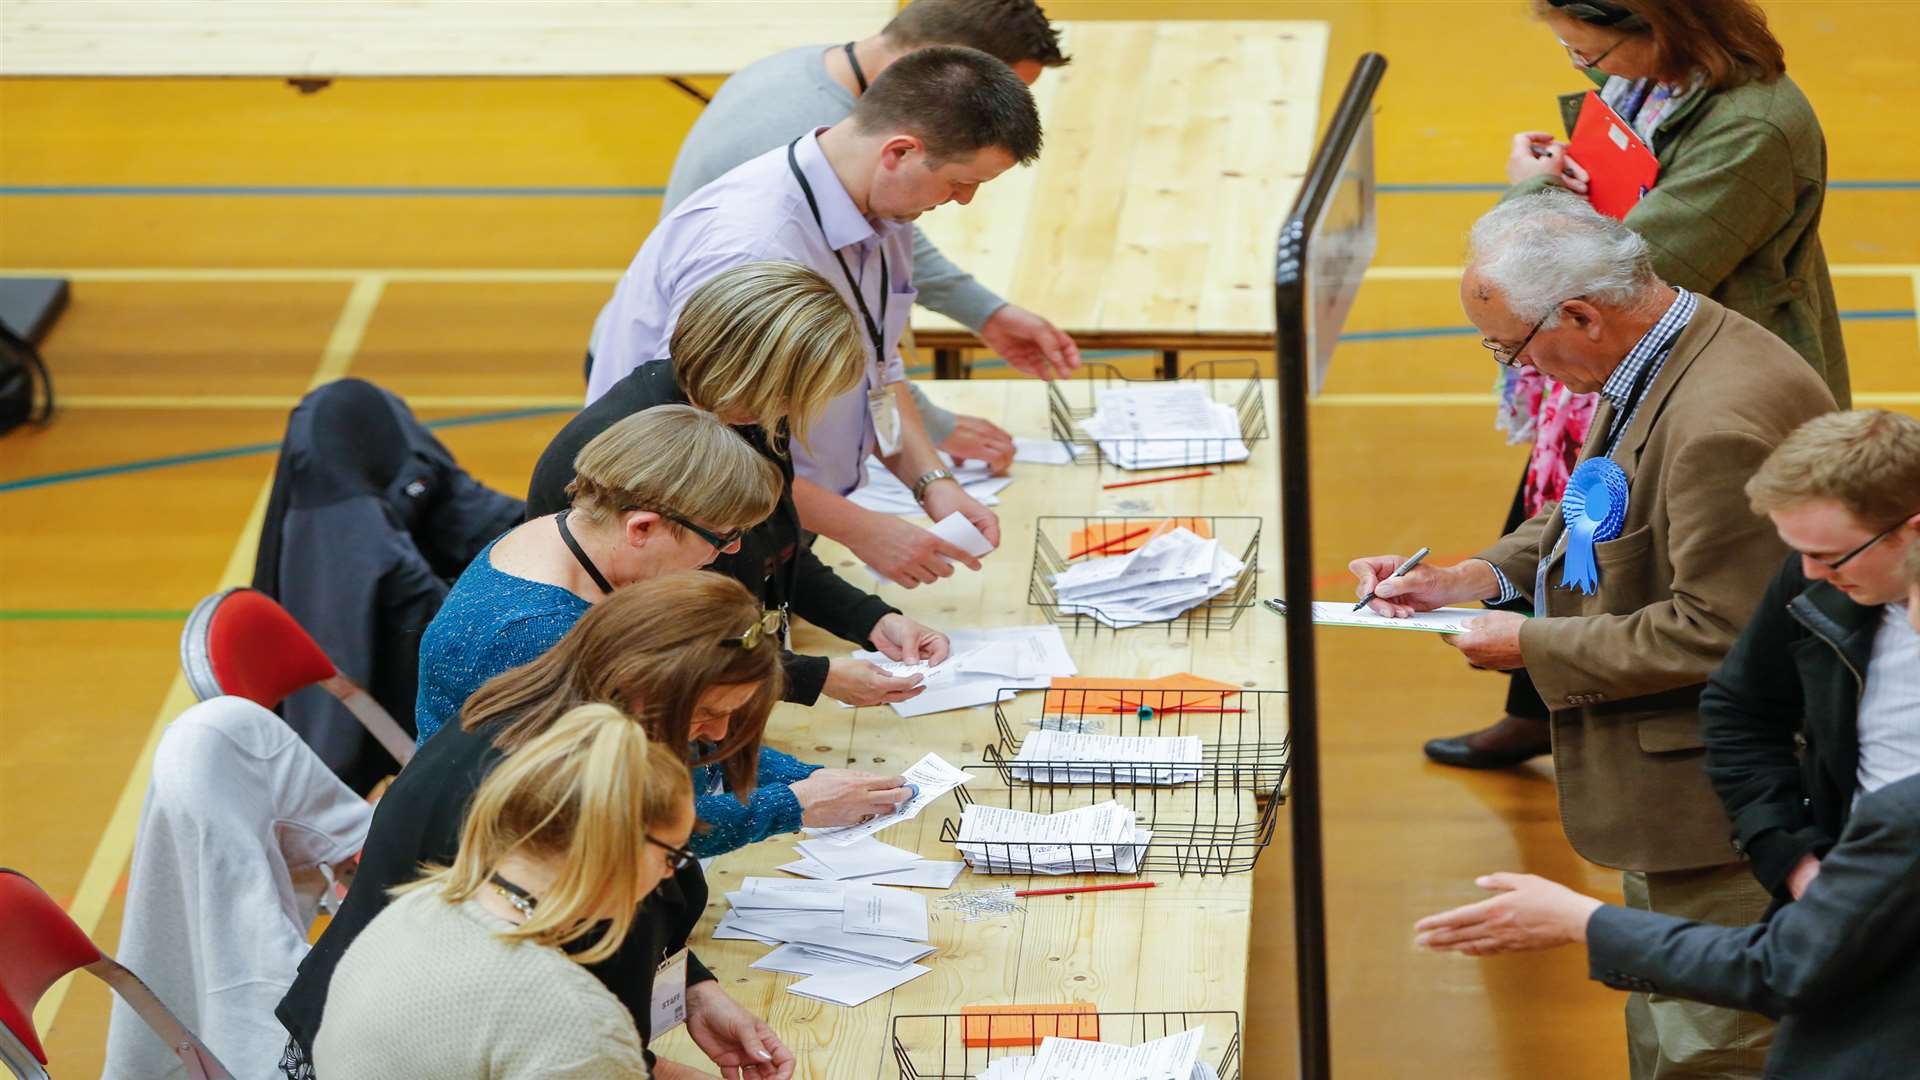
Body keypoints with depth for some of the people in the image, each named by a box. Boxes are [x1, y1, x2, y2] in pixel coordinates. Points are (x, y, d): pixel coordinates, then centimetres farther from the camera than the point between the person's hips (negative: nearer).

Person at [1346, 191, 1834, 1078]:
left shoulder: (1724, 424, -30)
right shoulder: (1657, 357, 3)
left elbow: (1713, 636, -27)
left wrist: (1536, 648, -17)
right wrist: (1484, 575, 4)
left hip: (1717, 808, -11)